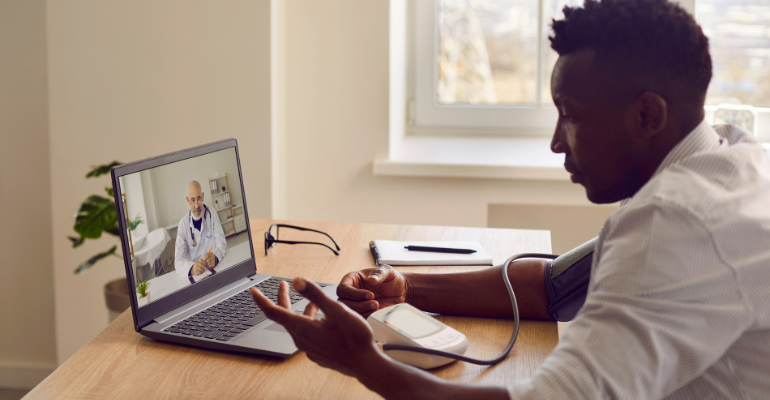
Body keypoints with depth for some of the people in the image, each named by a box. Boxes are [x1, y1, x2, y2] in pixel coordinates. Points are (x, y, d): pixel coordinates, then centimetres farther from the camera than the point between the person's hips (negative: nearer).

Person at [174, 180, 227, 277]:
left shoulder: (212, 214, 5)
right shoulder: (183, 224, 0)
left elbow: (221, 242, -3)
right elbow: (178, 260, -8)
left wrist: (215, 257, -26)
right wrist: (191, 268, -31)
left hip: (217, 269, 0)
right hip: (195, 276, 0)